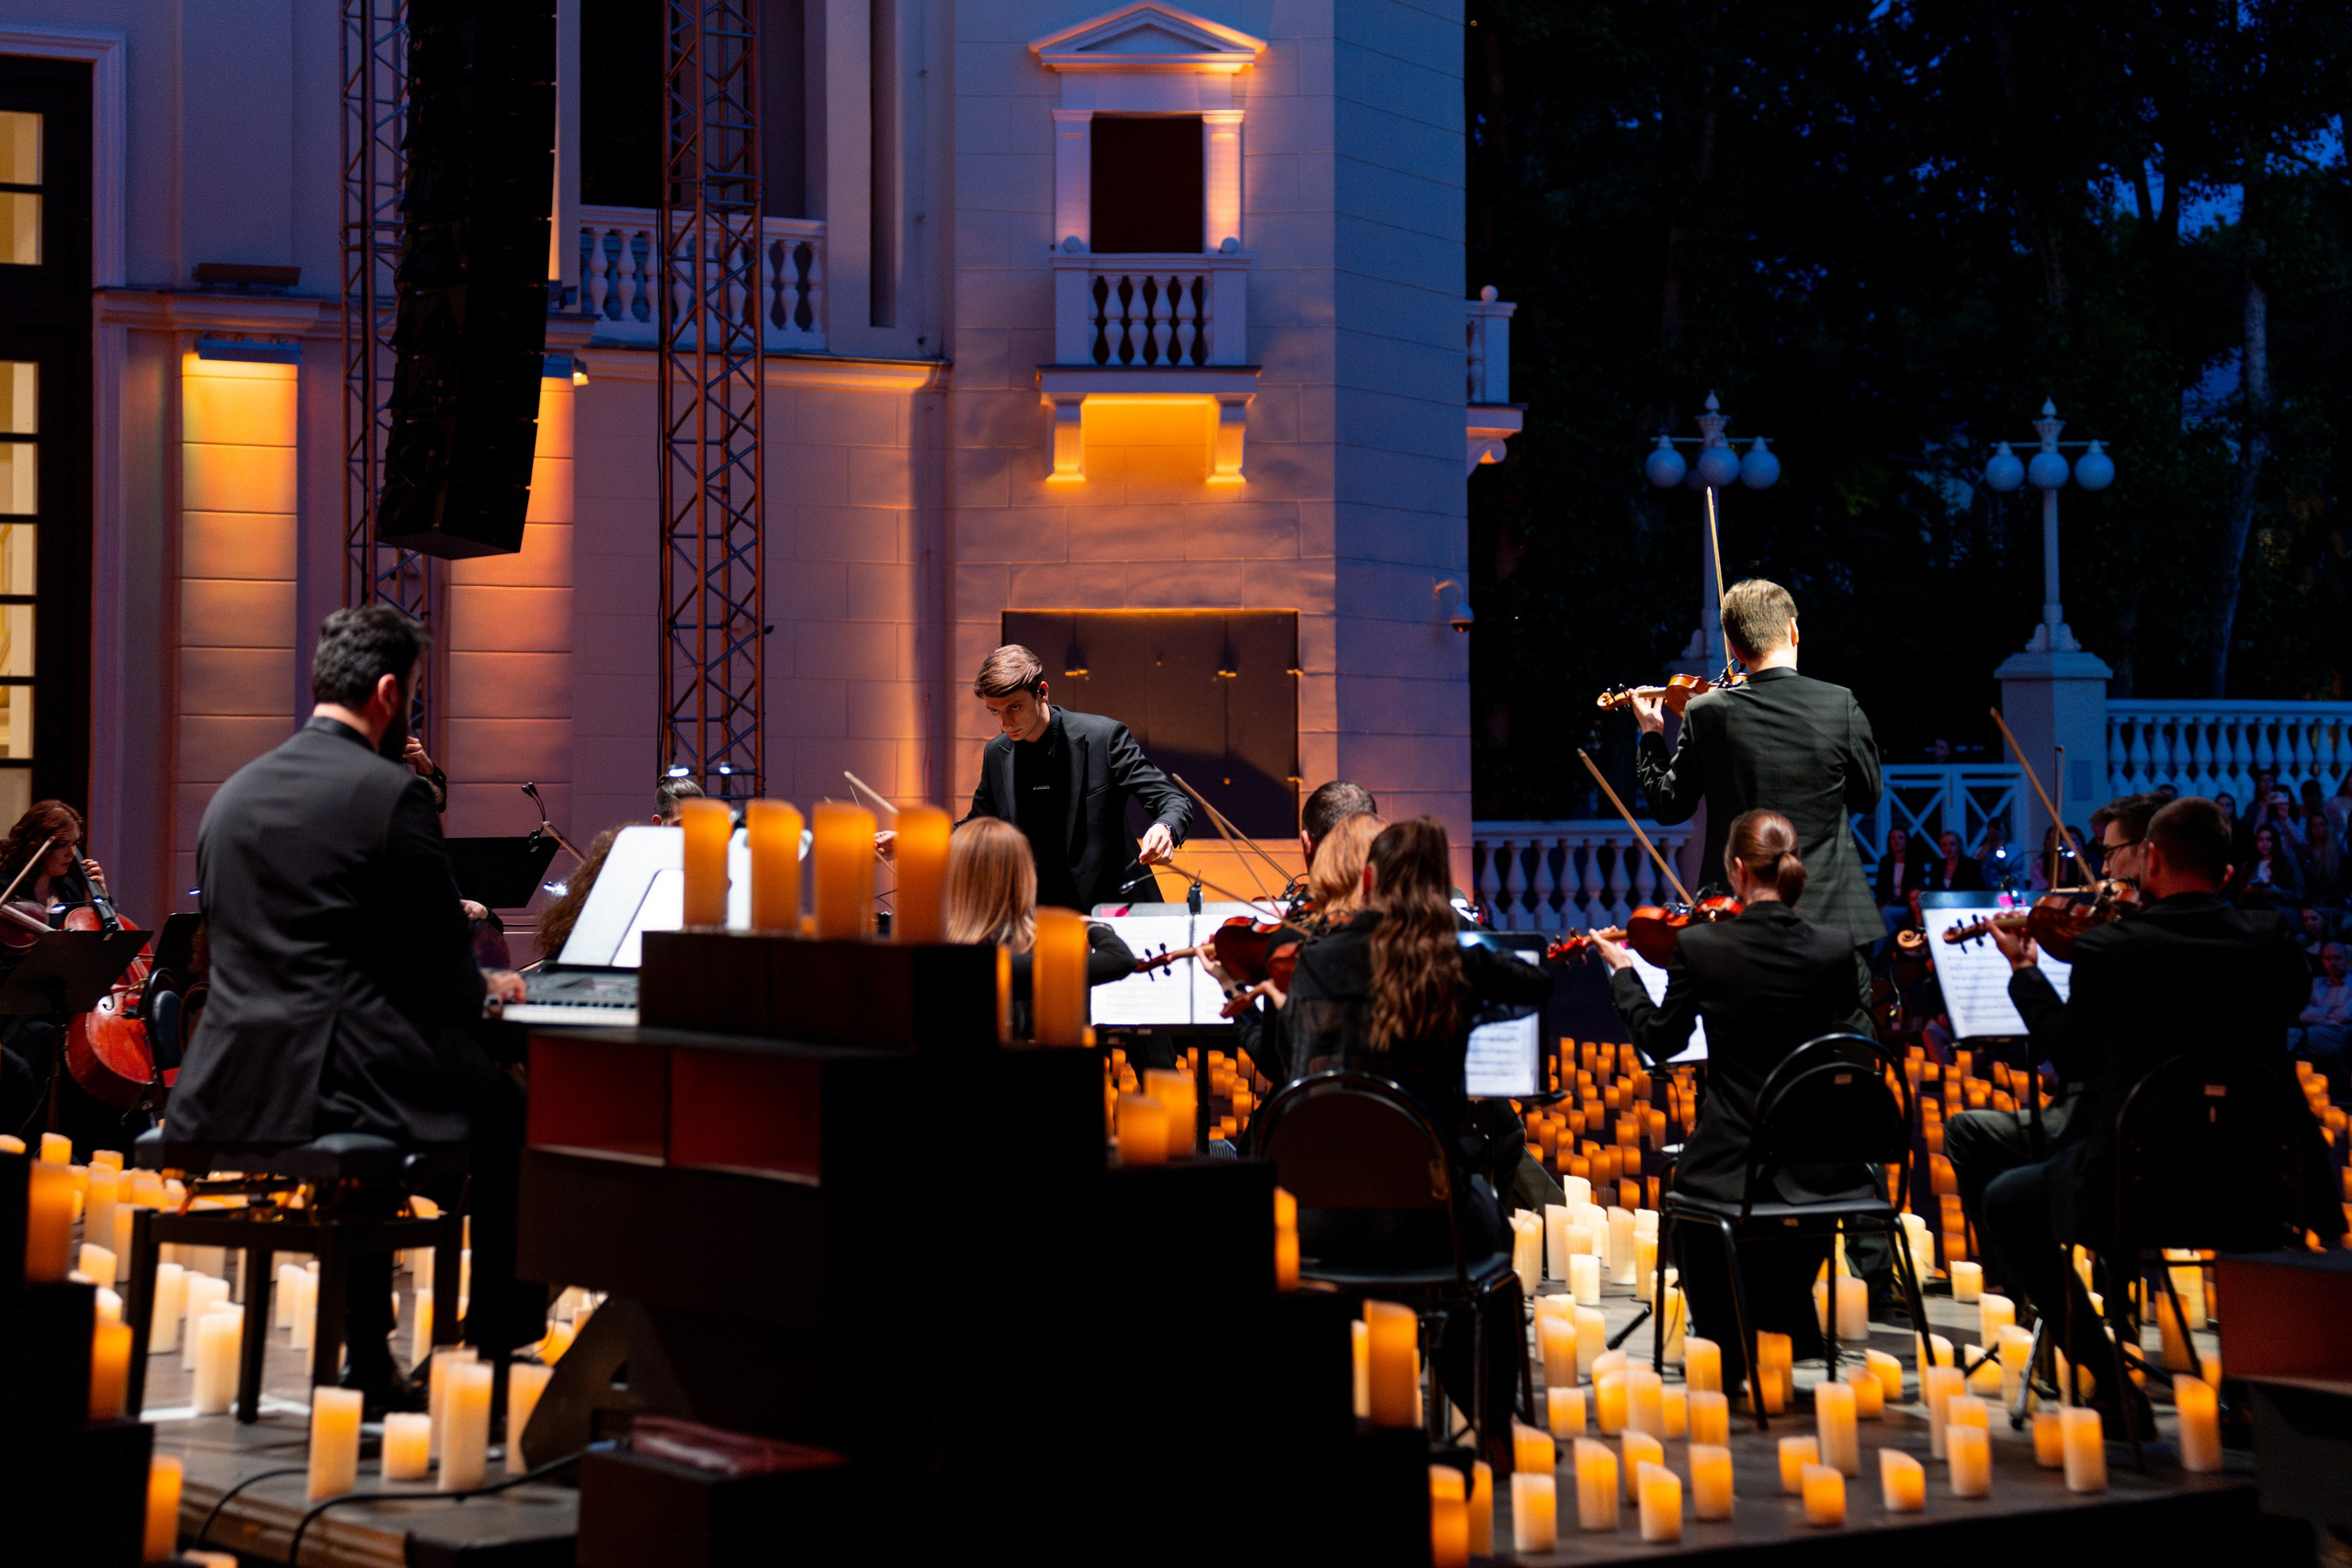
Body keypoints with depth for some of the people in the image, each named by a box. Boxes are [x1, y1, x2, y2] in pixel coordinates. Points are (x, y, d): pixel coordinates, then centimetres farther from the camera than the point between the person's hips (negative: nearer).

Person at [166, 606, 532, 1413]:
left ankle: (370, 1368, 31)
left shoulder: (232, 793, 12)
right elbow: (444, 970, -8)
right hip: (330, 1084, -7)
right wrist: (489, 987, 16)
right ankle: (498, 1353, 21)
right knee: (505, 1110, 17)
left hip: (228, 1085, 7)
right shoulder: (393, 794, -10)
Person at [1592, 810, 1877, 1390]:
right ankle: (1791, 1332, 43)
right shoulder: (1835, 947, -9)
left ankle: (1730, 1359, 35)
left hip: (1732, 1165, -2)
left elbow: (1660, 1041, 2)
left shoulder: (1700, 944, -13)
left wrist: (1622, 972, 18)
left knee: (1689, 1190, 34)